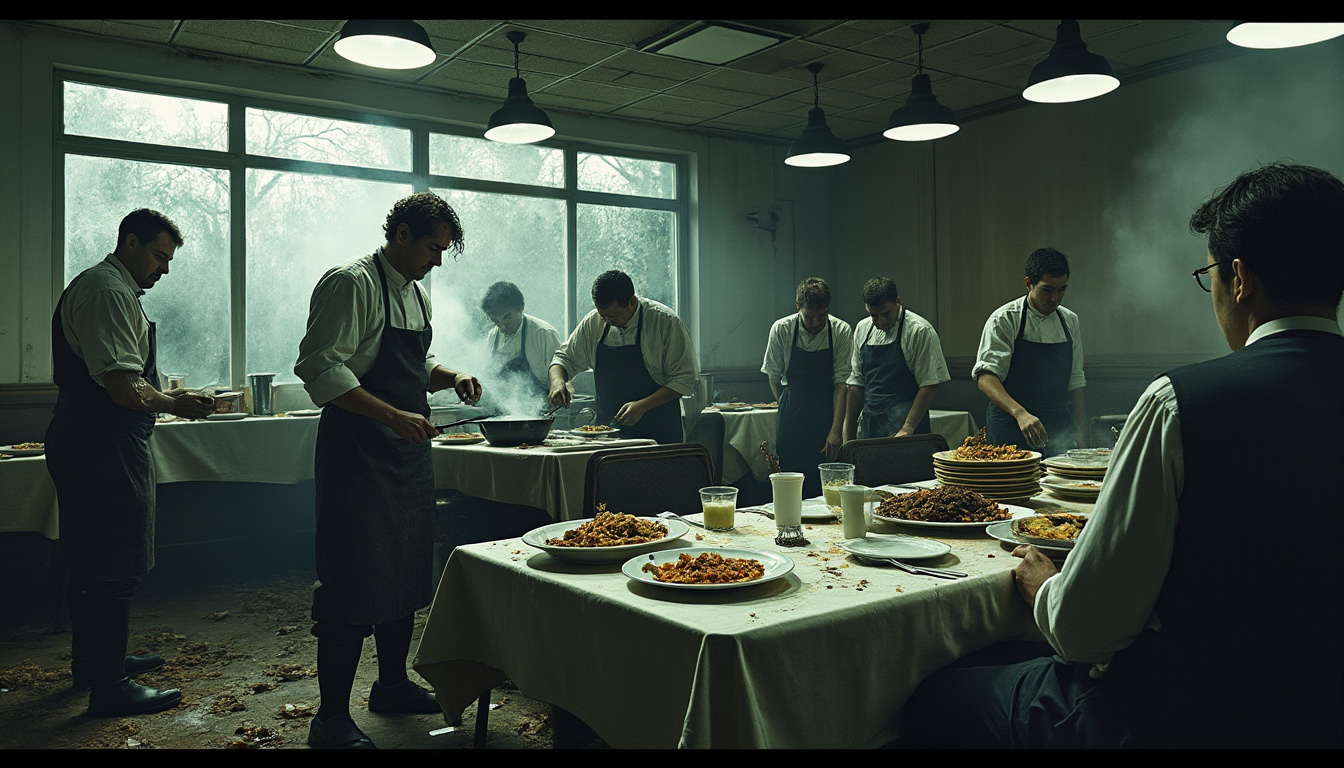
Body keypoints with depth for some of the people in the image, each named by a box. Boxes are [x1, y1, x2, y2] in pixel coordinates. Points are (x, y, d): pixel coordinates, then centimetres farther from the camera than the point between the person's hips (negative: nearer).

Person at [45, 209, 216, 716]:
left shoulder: (104, 287, 20)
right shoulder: (109, 291, -16)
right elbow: (124, 389, -23)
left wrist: (166, 396, 14)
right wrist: (173, 403, -7)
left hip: (84, 442, 12)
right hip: (104, 446, -12)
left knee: (91, 561, 20)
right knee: (116, 569, -5)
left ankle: (92, 661, 35)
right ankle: (109, 687, 4)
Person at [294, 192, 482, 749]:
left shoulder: (416, 294, 14)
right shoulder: (351, 284, -13)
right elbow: (321, 369, -22)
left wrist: (450, 378, 5)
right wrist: (394, 417, -27)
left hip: (408, 454, 9)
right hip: (358, 455, -9)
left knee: (406, 573, 16)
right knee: (353, 582, -5)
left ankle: (392, 684, 33)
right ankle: (332, 718, 8)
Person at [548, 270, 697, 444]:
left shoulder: (666, 322, -10)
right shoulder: (593, 322, 2)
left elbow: (684, 379, -9)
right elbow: (566, 358, 15)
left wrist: (642, 406, -18)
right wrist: (558, 381, -8)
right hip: (607, 429, 4)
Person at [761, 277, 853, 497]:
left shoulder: (842, 331, -8)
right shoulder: (781, 330, -7)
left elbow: (842, 382, -9)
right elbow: (774, 377, 6)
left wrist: (836, 429, -14)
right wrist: (788, 411, 7)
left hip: (827, 416, 0)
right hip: (791, 419, 0)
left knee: (824, 485, -1)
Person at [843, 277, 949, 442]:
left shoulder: (920, 331, -7)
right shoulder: (862, 329, 10)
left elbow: (929, 384, -10)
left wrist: (908, 429, -17)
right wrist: (849, 435, 11)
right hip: (868, 425, 5)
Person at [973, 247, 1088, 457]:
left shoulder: (1069, 320, 10)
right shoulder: (1004, 320, -8)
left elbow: (1075, 380, 15)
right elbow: (986, 378, -20)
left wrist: (1081, 434, 8)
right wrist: (1020, 413, -34)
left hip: (1058, 431, 5)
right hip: (1010, 431, -5)